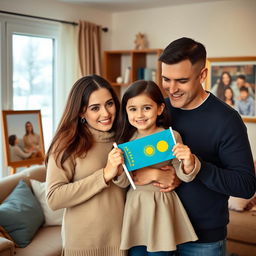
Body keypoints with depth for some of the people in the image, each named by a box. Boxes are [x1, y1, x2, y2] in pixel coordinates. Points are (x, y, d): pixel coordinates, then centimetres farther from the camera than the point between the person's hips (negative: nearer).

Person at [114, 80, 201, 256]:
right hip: (134, 207, 3)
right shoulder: (126, 139, 0)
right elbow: (124, 182, 0)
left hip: (161, 208, -3)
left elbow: (183, 175, -6)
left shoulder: (171, 137, -10)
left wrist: (188, 163, -27)